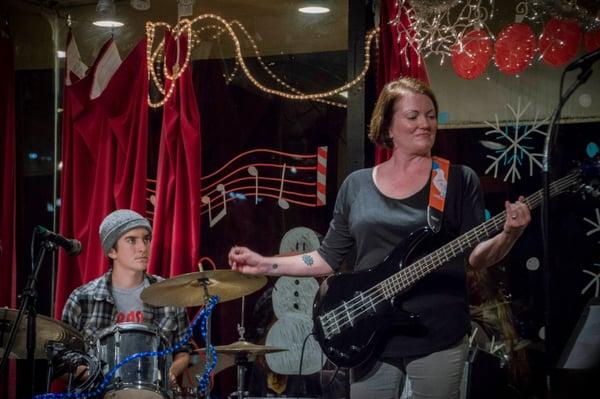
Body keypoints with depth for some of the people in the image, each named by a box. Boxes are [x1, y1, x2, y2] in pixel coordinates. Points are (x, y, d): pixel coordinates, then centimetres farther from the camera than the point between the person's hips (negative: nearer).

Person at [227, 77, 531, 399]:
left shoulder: (459, 180, 2)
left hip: (438, 337, -2)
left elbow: (476, 256, -2)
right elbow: (330, 257, 13)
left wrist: (509, 233, -21)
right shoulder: (357, 185, 9)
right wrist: (265, 265, 7)